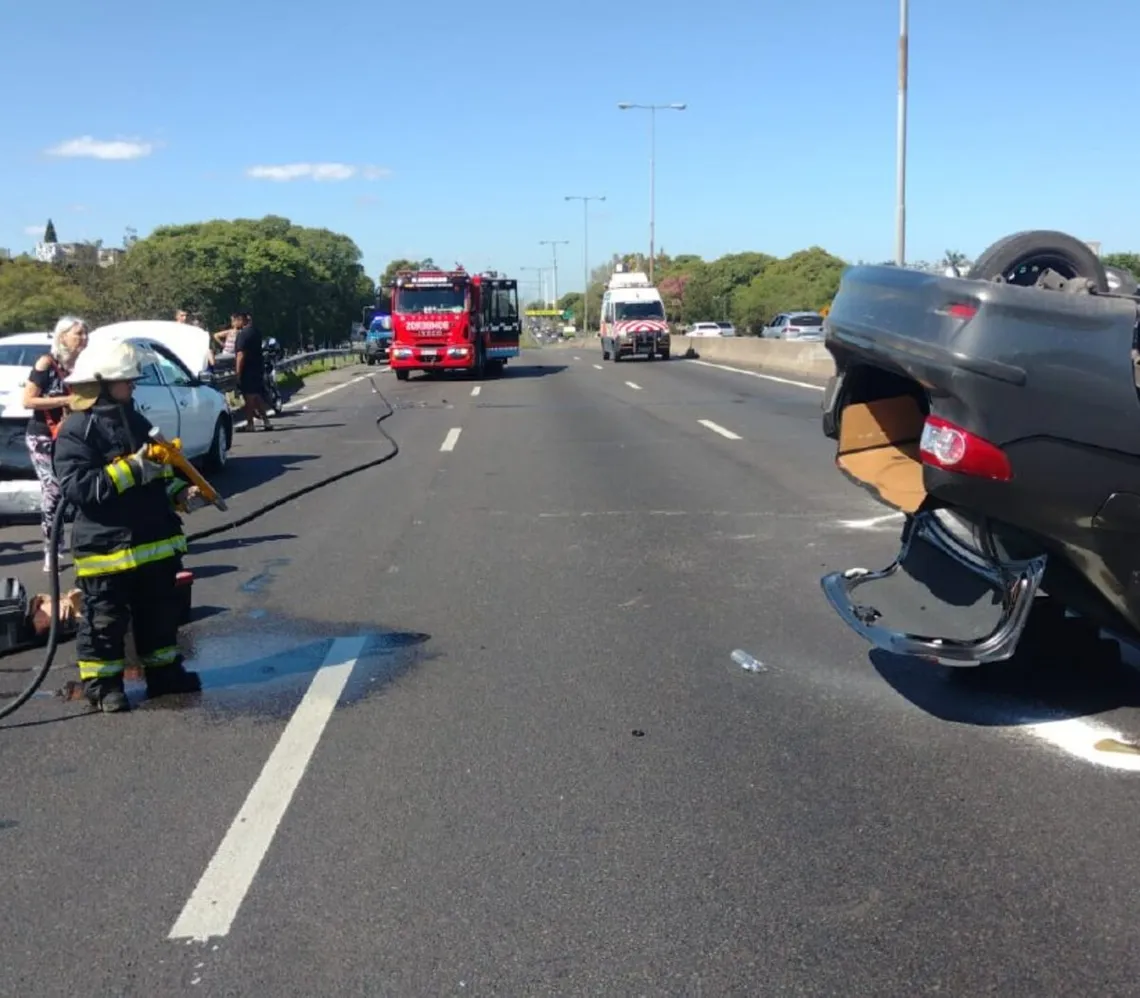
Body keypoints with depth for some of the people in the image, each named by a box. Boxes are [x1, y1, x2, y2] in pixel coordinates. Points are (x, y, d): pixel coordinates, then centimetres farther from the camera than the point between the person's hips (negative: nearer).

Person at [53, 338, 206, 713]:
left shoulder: (137, 422, 12)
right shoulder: (77, 430, -12)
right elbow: (75, 486, -23)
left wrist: (181, 496, 5)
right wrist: (131, 469, -27)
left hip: (155, 541, 8)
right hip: (106, 546, -7)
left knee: (160, 612, 17)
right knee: (106, 619, 4)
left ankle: (164, 671, 30)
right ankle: (101, 683, 17)